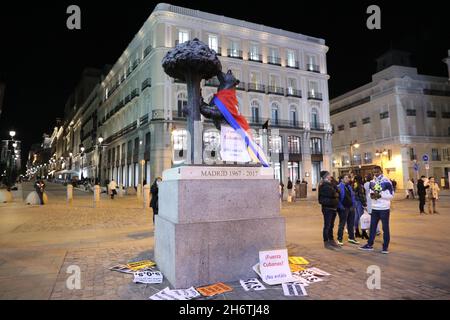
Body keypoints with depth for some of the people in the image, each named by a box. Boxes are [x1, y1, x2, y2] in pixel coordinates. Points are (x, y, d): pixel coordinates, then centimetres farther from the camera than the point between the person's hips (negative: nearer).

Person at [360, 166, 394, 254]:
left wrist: (380, 195, -21)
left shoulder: (386, 181, -11)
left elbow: (391, 195, -13)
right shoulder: (372, 182, 10)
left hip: (384, 208, -6)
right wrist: (371, 195, -5)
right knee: (372, 227, 12)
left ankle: (385, 247, 16)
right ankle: (370, 245, 22)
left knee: (385, 228, 5)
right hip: (374, 208, 6)